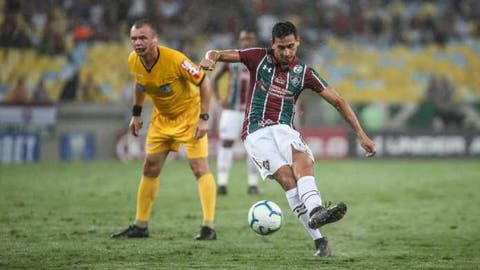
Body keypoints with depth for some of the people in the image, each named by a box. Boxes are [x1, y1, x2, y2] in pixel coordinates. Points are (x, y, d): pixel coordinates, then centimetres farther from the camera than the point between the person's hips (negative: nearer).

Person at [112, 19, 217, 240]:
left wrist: (204, 118, -23)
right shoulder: (133, 61, -12)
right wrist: (136, 114, 10)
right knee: (150, 168, 8)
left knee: (199, 166, -15)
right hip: (161, 117, 6)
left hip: (189, 114, -6)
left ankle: (209, 227, -14)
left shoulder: (175, 60, -30)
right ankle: (140, 226, 17)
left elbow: (204, 82, -20)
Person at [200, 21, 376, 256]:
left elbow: (338, 101, 7)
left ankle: (314, 211, -56)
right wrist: (209, 59, -27)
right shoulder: (259, 58, 2)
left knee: (302, 159, -32)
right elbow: (217, 54, -1)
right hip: (256, 132, -3)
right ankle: (318, 239, -34)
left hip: (284, 129, 3)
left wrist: (361, 134, 1)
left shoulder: (304, 73, 6)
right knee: (286, 176, -25)